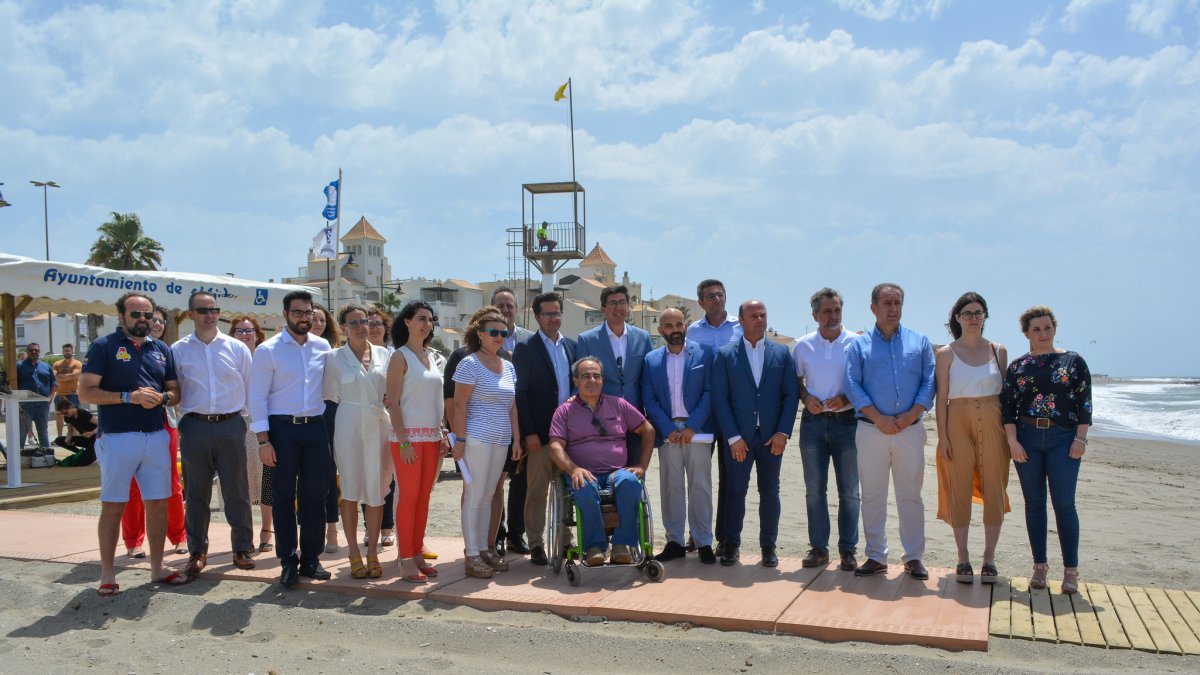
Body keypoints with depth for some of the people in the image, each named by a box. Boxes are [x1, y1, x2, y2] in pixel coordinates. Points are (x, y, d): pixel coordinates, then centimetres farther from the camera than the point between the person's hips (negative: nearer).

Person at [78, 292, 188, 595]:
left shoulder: (161, 349, 12)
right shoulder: (104, 346, -2)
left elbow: (175, 391, 15)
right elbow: (85, 392, -8)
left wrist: (161, 398, -8)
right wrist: (129, 396, -18)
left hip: (156, 436, 5)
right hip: (118, 437, -5)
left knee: (158, 503, 9)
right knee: (113, 506, 2)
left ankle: (157, 567, 21)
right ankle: (107, 574, 12)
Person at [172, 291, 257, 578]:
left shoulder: (237, 348, 5)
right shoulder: (178, 350, 5)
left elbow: (251, 388, 8)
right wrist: (183, 421, 1)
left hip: (231, 425, 0)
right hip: (195, 427, 0)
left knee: (236, 490, 5)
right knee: (196, 492, 8)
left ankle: (242, 548, 16)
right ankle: (197, 551, 20)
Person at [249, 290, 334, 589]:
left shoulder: (323, 347, 8)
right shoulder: (268, 350, -3)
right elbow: (257, 397, -5)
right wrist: (263, 440, -10)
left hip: (316, 428, 3)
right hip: (282, 429, -3)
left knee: (314, 495, 7)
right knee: (284, 496, 3)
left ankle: (310, 559, 18)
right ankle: (288, 562, 13)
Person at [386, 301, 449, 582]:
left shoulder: (432, 356, 13)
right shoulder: (400, 357, -7)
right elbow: (393, 403, -11)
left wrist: (442, 435, 12)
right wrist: (403, 441, -17)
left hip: (431, 436, 6)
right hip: (408, 435, -6)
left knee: (424, 497, 9)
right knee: (409, 497, -3)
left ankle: (417, 554, 17)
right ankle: (406, 560, 4)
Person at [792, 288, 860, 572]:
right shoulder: (803, 345, 6)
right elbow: (795, 378, 15)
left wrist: (846, 399, -15)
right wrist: (805, 397, -4)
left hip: (846, 421, -2)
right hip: (813, 421, 2)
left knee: (849, 490, 3)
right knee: (814, 489, 6)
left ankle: (848, 550, 11)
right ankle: (818, 548, 14)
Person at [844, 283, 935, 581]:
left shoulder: (919, 342, 11)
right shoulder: (858, 345, 7)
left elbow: (929, 381, 4)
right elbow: (852, 384, -1)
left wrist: (911, 415, -10)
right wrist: (877, 417, -12)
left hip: (910, 430, 1)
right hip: (871, 430, 0)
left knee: (911, 495, 5)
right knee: (872, 496, 4)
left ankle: (914, 557, 14)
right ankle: (876, 556, 13)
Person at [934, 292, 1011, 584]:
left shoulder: (998, 350, 8)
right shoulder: (947, 354, 2)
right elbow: (941, 397, -1)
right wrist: (942, 436, -7)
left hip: (992, 425, 2)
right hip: (959, 423, -2)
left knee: (994, 489, 2)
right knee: (960, 491, 1)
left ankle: (989, 558, 12)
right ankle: (963, 558, 11)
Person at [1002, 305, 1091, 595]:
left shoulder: (1073, 361, 4)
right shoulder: (1017, 366, 8)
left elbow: (1085, 402, 2)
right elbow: (1008, 406, 4)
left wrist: (1080, 438, -6)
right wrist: (1012, 441, -5)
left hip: (1063, 438, -2)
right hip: (1027, 438, 2)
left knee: (1064, 503, -6)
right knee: (1034, 503, 6)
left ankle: (1071, 570, 2)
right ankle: (1040, 565, 15)